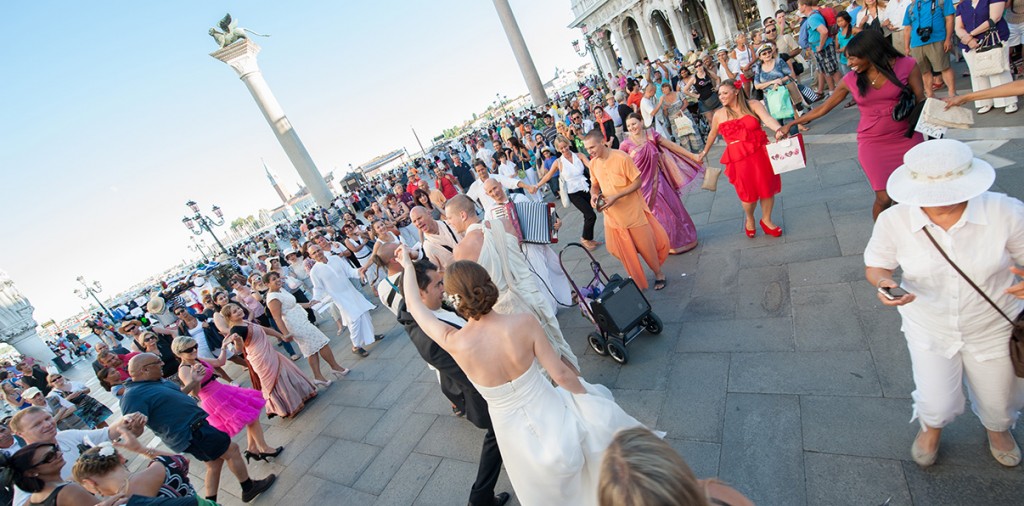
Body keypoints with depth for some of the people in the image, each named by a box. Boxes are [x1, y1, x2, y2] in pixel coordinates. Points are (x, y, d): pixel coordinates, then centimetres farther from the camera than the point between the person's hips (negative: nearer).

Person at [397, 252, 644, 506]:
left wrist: (408, 266, 10)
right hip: (550, 413, 0)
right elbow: (561, 374, -17)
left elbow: (414, 305, -6)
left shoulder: (453, 342, -23)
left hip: (516, 433, 1)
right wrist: (587, 395, 3)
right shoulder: (524, 322, -26)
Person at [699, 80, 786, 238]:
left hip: (760, 153, 0)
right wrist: (705, 151, 32)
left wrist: (778, 129, -40)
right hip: (738, 158, 0)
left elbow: (767, 118, -19)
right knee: (749, 193, 3)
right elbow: (712, 134, 20)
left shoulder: (753, 105, -2)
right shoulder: (719, 115, 3)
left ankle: (766, 220, 30)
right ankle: (749, 219, 34)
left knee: (767, 187, 8)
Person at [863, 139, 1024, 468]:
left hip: (994, 328, 1)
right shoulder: (893, 221, -21)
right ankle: (931, 427, 45)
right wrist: (883, 283, -30)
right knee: (938, 405, 6)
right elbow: (875, 265, -8)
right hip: (929, 328, -1)